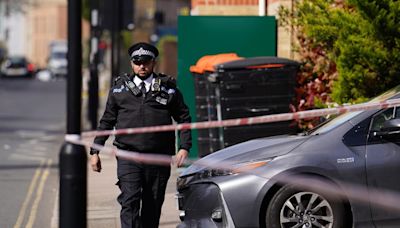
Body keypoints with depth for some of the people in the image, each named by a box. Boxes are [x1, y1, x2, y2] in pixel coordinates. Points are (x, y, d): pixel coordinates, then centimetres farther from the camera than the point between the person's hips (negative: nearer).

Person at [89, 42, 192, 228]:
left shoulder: (168, 88, 8)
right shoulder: (119, 88, 10)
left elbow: (183, 118, 10)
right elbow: (107, 122, 14)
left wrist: (184, 148, -2)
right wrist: (95, 151, 10)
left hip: (159, 158, 1)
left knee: (153, 207, 7)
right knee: (129, 202, -15)